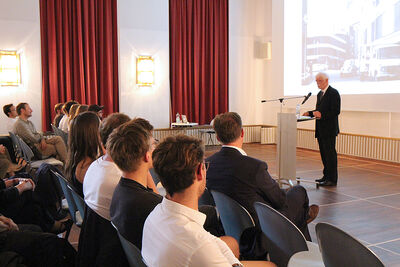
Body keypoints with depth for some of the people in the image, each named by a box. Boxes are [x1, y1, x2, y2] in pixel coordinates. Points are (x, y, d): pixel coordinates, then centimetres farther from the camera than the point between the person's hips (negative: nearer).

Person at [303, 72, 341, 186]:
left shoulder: (333, 93, -10)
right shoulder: (320, 94, 18)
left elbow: (336, 111, -16)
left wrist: (321, 115, -23)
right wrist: (310, 113, 7)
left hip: (329, 129, -9)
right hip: (321, 130, 9)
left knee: (330, 153, -6)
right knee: (323, 153, 13)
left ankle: (332, 179, -1)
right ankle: (326, 176, 22)